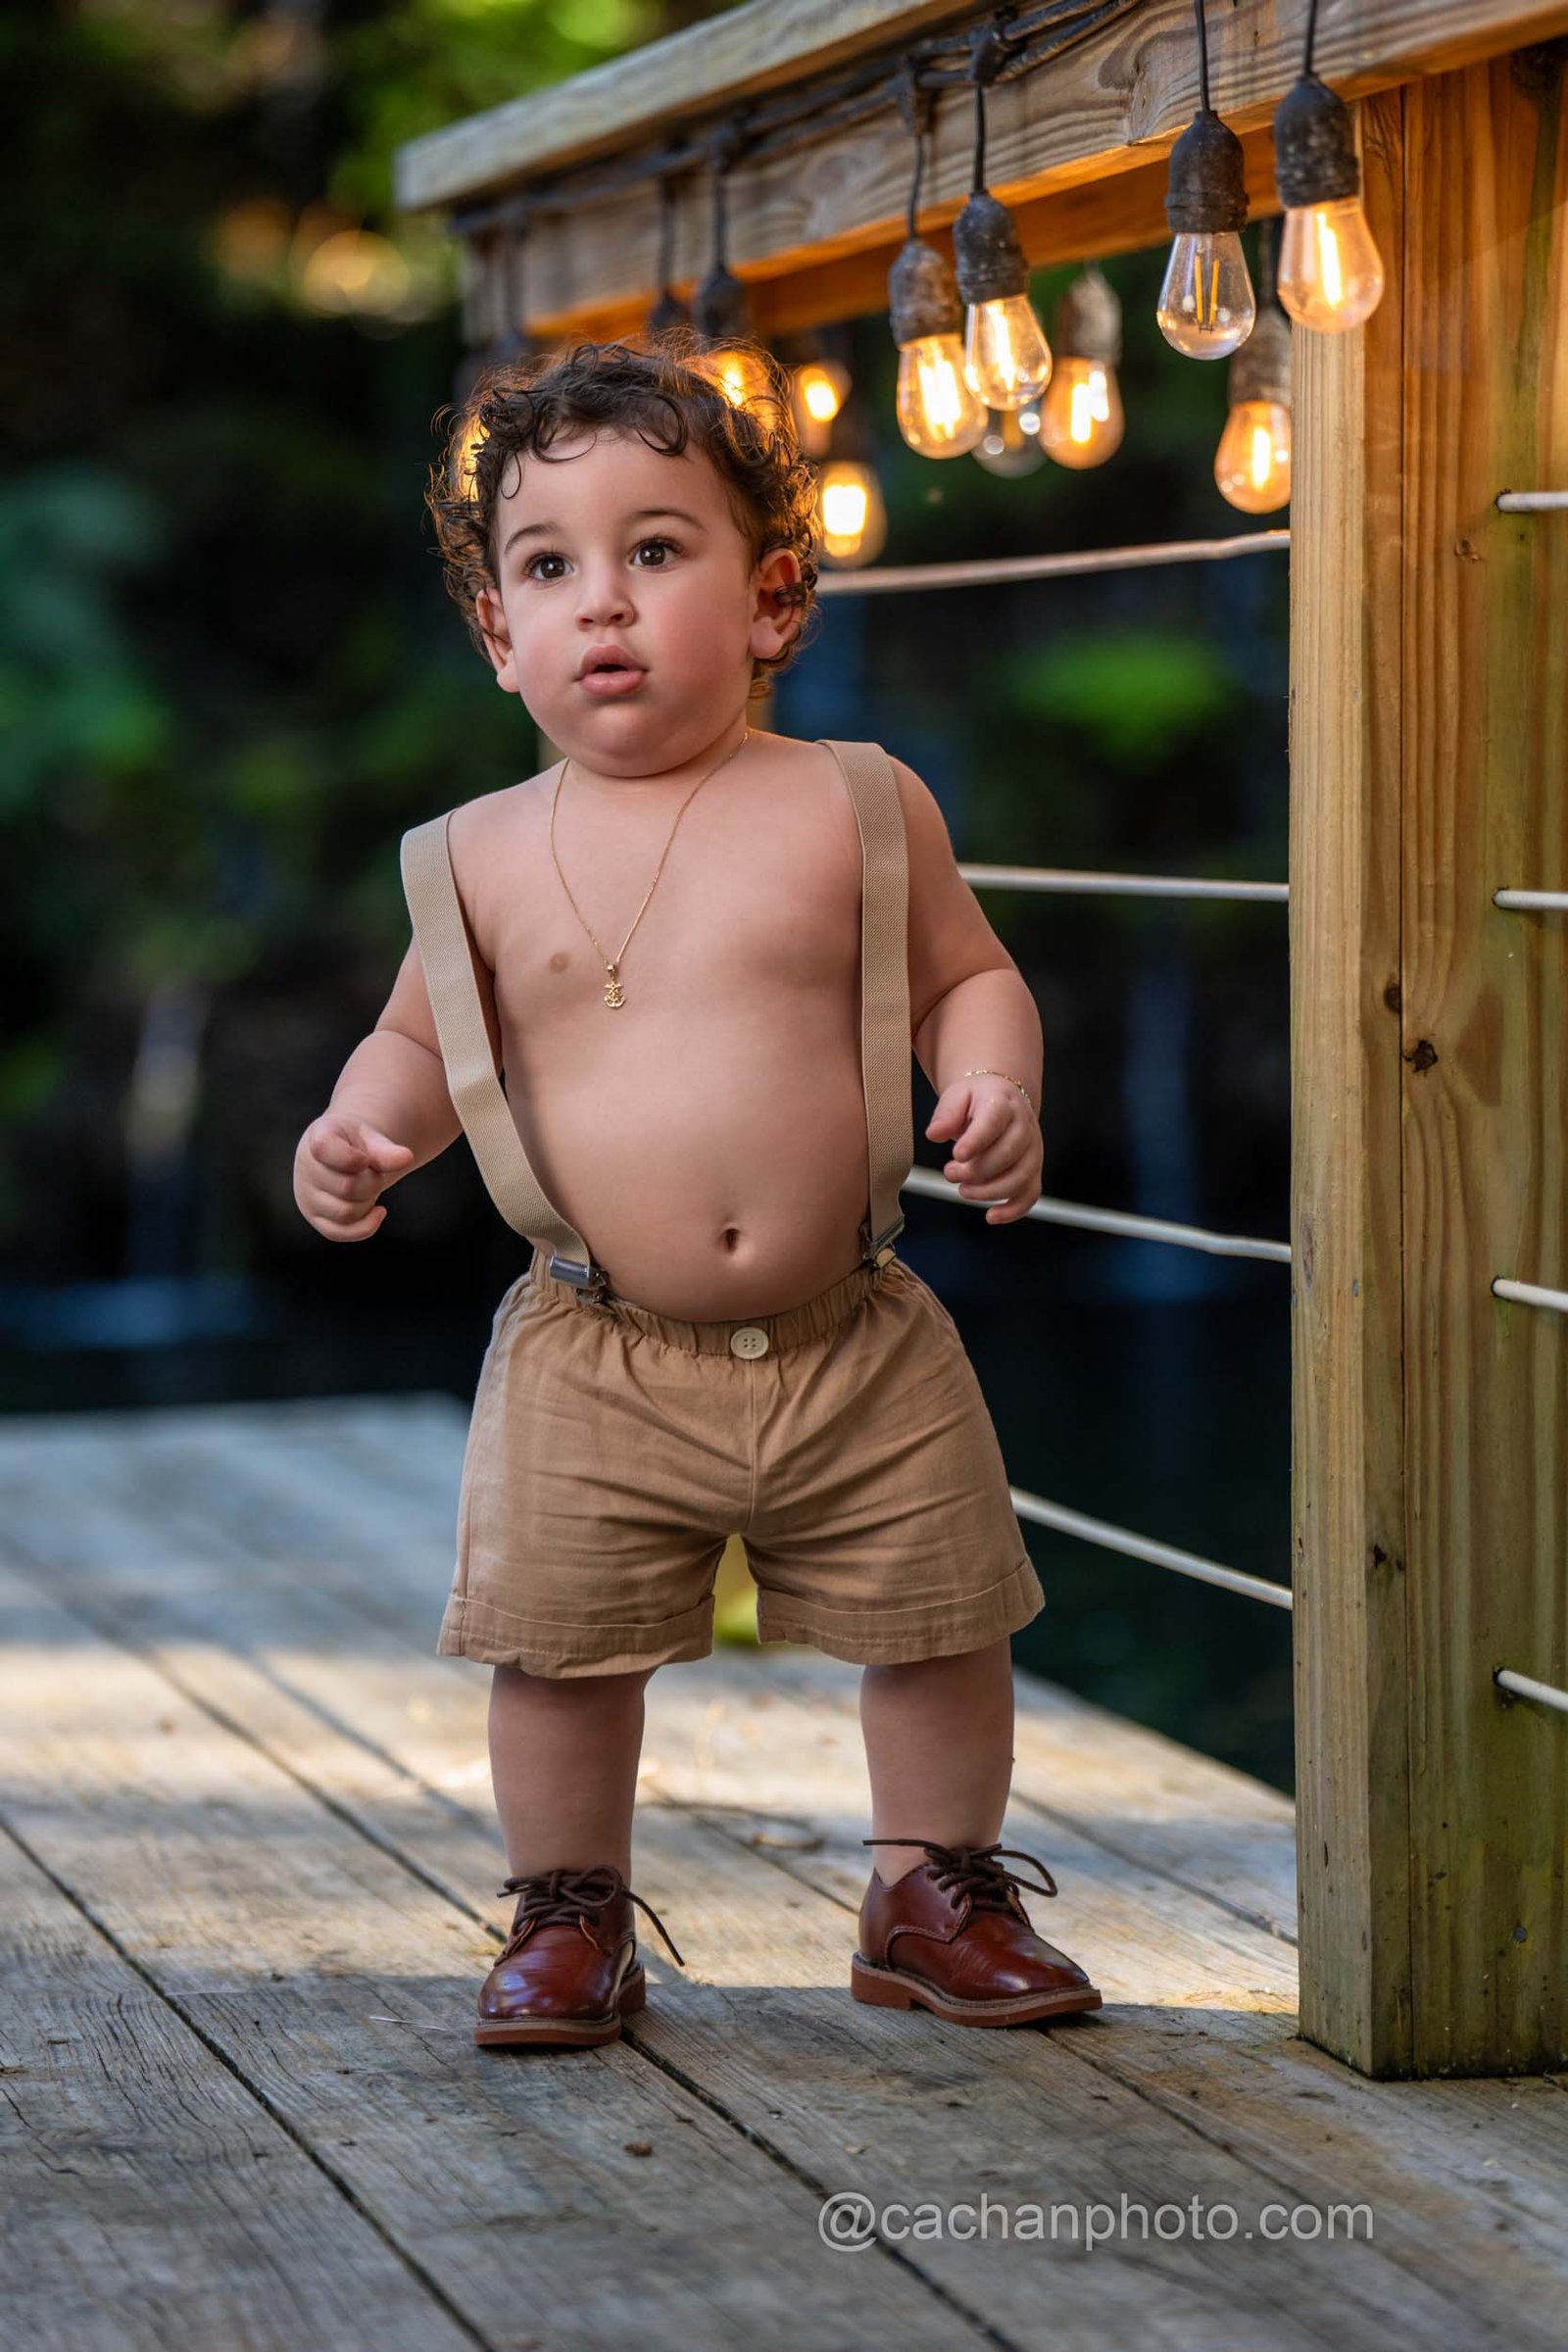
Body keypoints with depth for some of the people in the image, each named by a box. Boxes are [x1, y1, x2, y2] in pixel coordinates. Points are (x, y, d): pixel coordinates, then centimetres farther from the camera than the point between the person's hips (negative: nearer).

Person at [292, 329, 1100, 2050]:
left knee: (938, 1627, 9)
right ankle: (569, 1911, 26)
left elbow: (965, 976, 6)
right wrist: (361, 1127, -7)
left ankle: (936, 1889, 31)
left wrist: (995, 1084, -13)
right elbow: (423, 1037, 12)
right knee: (561, 1648, 3)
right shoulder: (484, 859, 1)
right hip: (594, 1365, 0)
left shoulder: (855, 809, -1)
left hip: (857, 1345, 0)